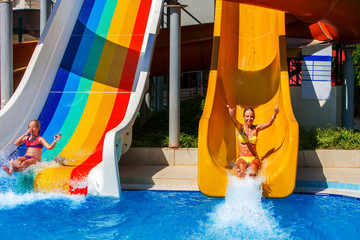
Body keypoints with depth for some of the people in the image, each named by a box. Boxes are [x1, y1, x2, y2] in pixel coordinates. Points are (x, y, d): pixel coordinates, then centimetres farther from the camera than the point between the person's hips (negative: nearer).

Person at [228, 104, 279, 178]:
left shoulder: (256, 128, 7)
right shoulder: (240, 128, 2)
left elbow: (268, 124, -9)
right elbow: (235, 122, -22)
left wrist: (275, 114, -28)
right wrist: (232, 116, -46)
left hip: (254, 158, 1)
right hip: (242, 158, -1)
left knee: (253, 163, -34)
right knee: (241, 163, -36)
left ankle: (254, 173, -66)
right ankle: (242, 173, -68)